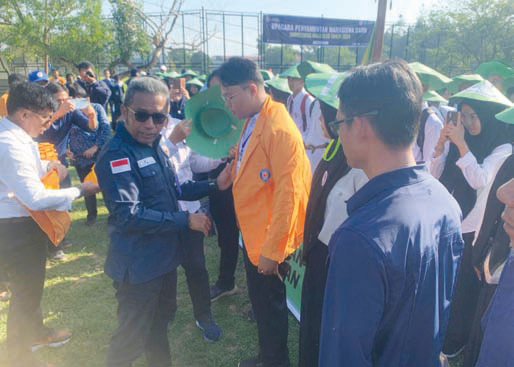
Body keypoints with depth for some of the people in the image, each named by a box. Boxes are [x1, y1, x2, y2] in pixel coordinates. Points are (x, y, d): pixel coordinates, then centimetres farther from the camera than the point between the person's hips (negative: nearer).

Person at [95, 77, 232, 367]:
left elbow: (173, 190, 14)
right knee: (133, 337, 9)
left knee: (163, 317, 27)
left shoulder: (153, 146, 5)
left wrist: (215, 185, 3)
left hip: (164, 256, 9)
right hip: (138, 265, -9)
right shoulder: (118, 155, -23)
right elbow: (127, 215, -29)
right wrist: (185, 220, -25)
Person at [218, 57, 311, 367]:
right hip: (252, 233, 9)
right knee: (259, 301, 24)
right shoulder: (252, 121, 4)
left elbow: (288, 195, -25)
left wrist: (271, 250, -21)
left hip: (269, 240, -8)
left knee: (271, 305, 12)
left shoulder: (280, 130, -24)